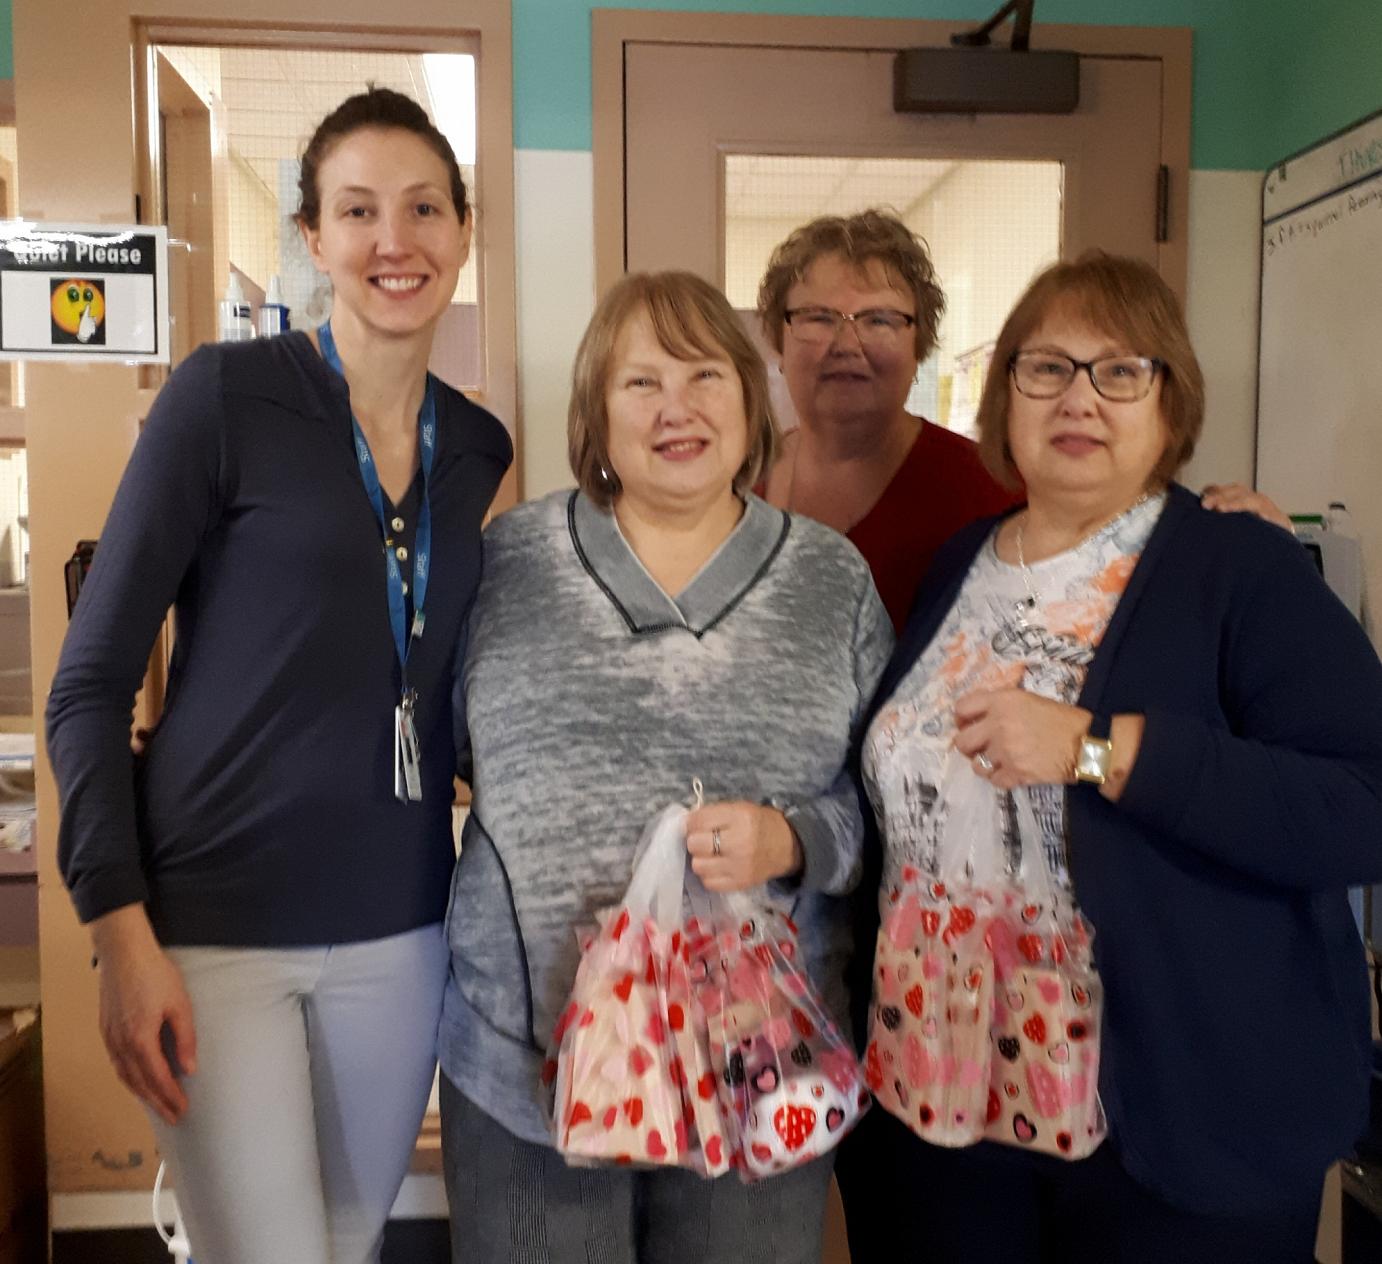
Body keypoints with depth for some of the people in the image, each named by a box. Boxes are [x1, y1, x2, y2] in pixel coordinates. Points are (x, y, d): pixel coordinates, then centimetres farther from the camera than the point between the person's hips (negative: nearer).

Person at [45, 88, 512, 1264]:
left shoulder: (478, 445, 5)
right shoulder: (225, 393, -9)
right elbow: (90, 682, -8)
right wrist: (122, 934, -14)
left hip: (399, 928, 5)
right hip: (215, 924, -4)